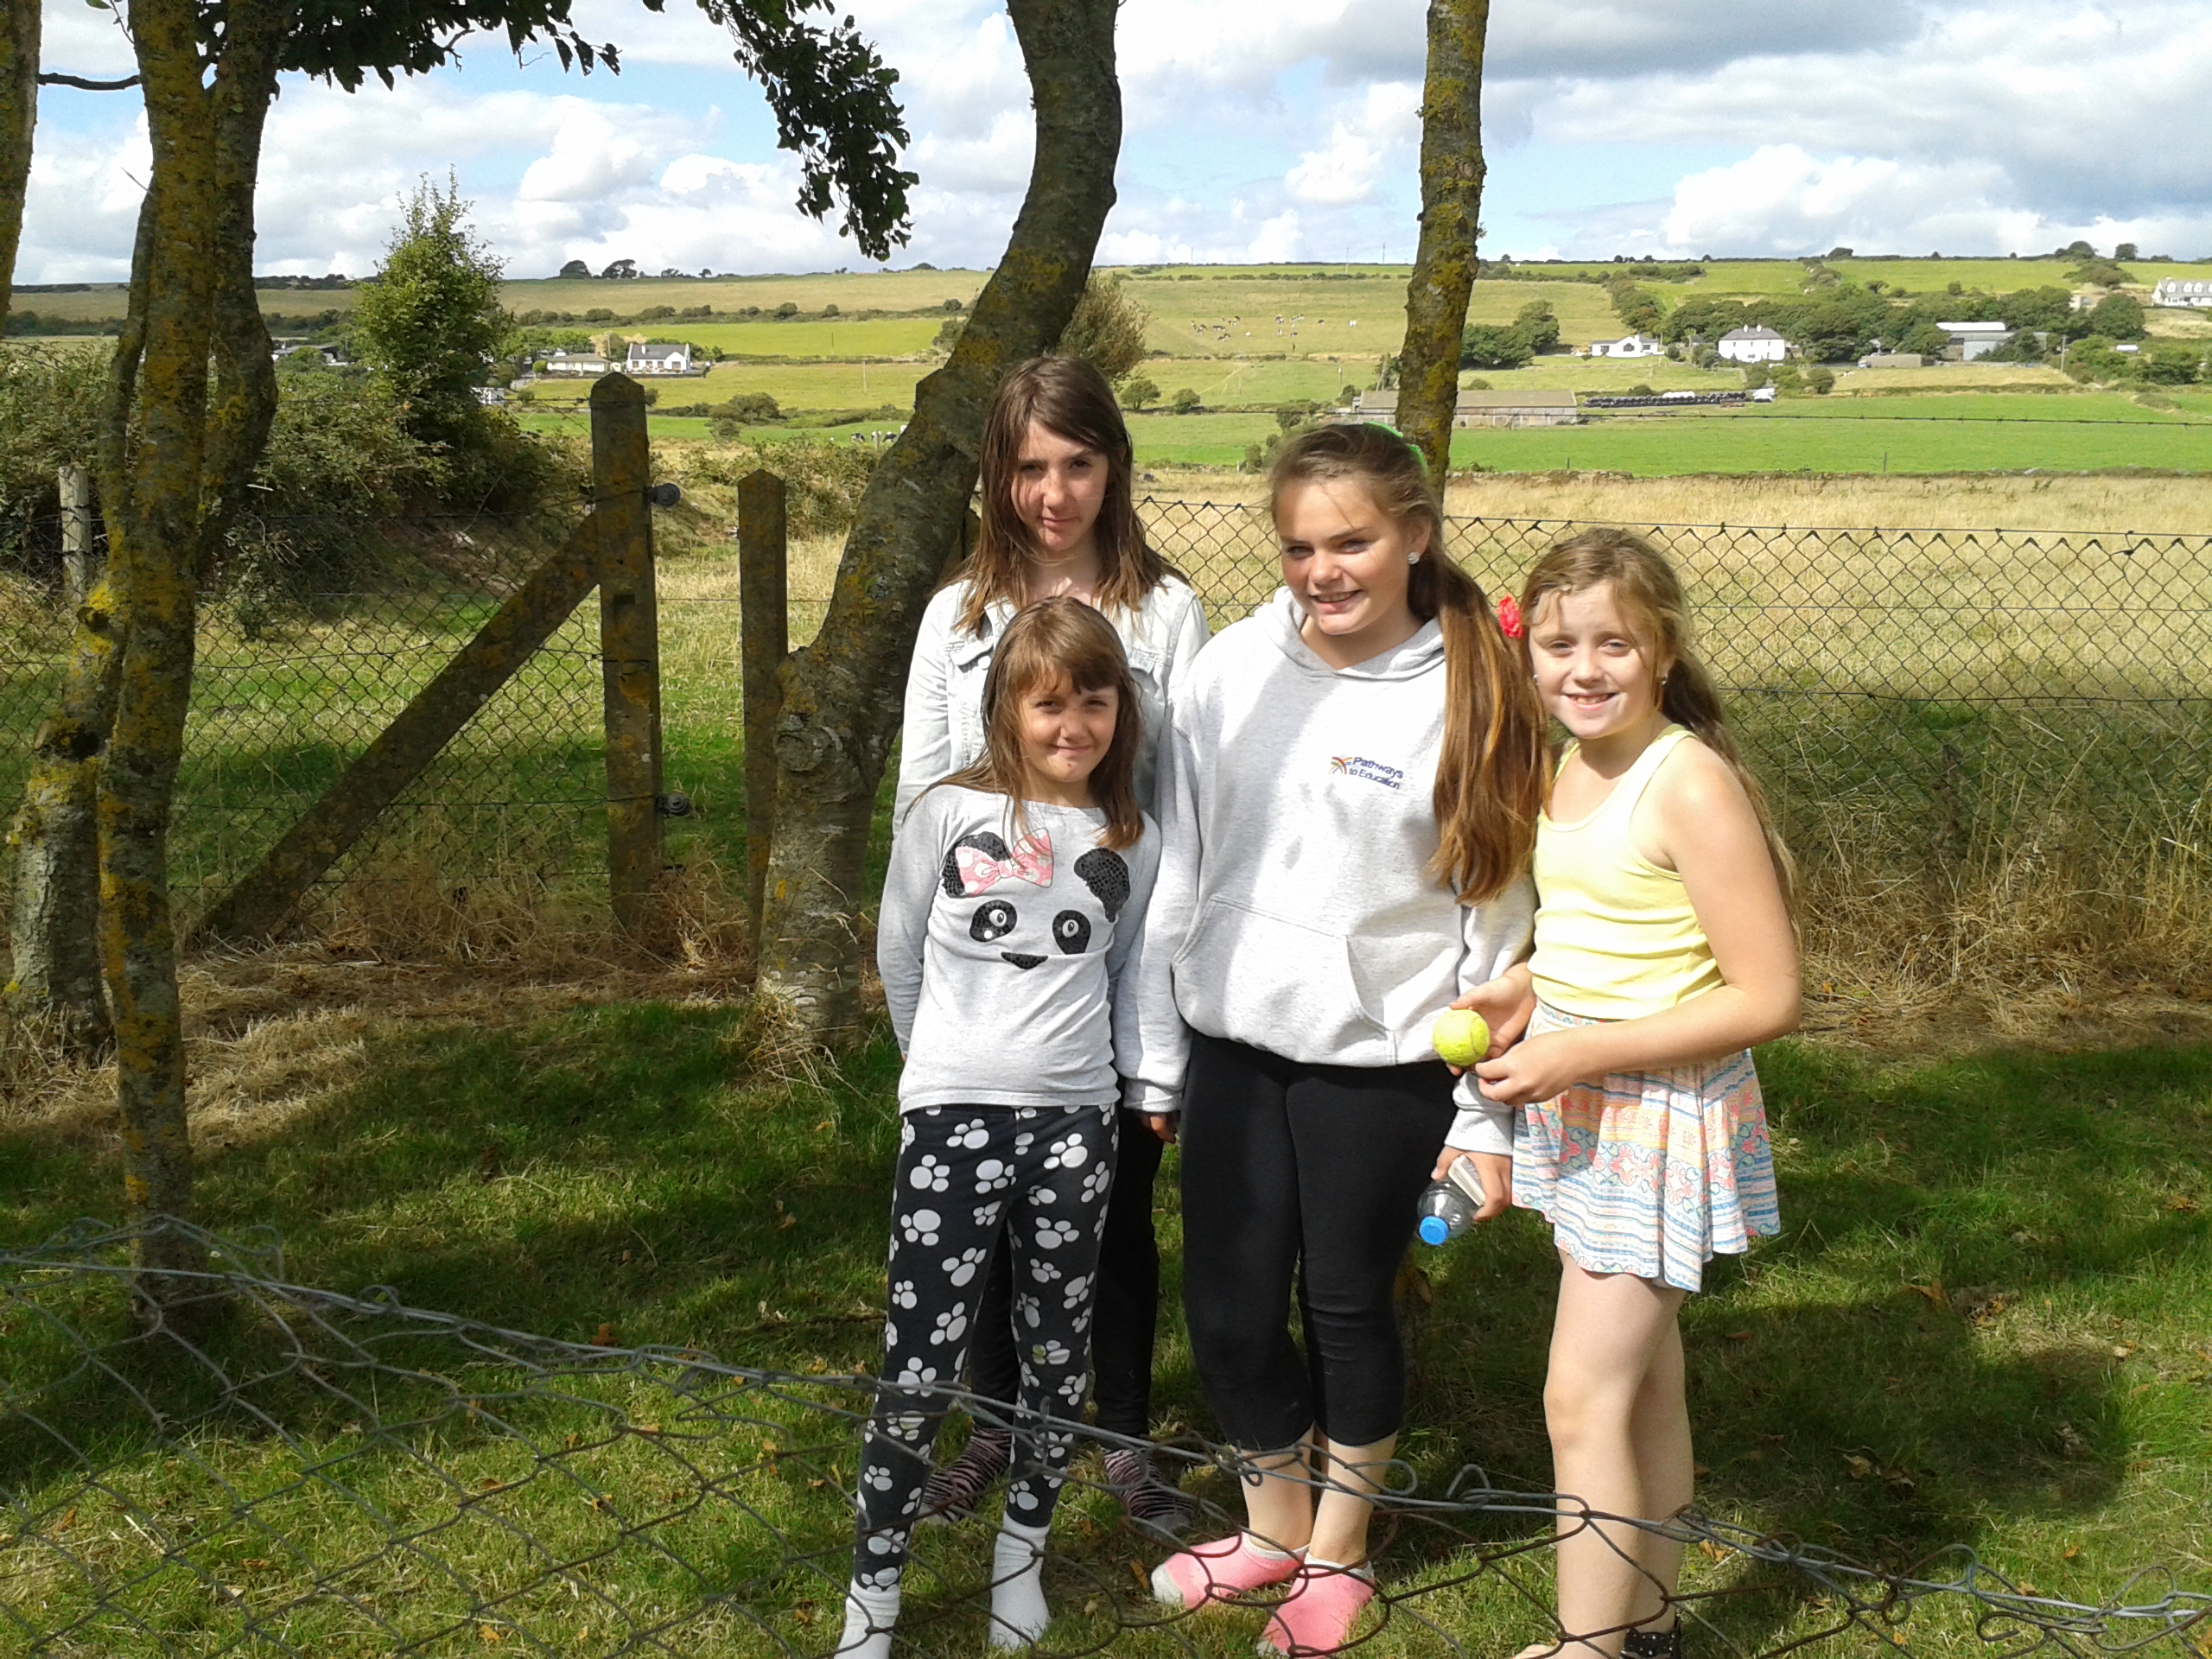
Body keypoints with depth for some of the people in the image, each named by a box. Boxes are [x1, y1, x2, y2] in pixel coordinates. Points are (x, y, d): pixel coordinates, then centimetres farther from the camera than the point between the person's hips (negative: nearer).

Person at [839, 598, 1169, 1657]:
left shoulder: (1131, 843, 4)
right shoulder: (947, 815, -3)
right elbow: (899, 956, 8)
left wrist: (1142, 1081, 11)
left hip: (1074, 1121, 3)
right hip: (953, 1116, -2)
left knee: (1058, 1349, 12)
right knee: (920, 1368, -2)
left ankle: (1022, 1550, 32)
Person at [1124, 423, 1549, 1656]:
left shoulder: (1474, 696, -9)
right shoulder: (1236, 669, -2)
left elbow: (1496, 916, -5)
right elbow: (1176, 870, 4)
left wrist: (1488, 1118, -4)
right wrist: (1152, 1059, 5)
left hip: (1381, 1065, -3)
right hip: (1235, 1047, 3)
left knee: (1350, 1308, 12)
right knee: (1230, 1310, 10)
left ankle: (1340, 1549, 35)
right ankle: (1276, 1523, 37)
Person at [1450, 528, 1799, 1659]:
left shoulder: (1691, 784, -20)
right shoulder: (1573, 767, 5)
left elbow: (1766, 998, -21)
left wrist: (1583, 1053, -22)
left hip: (1662, 1111, -8)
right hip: (1583, 1108, 8)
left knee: (1583, 1397, -3)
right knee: (1641, 1376, 18)